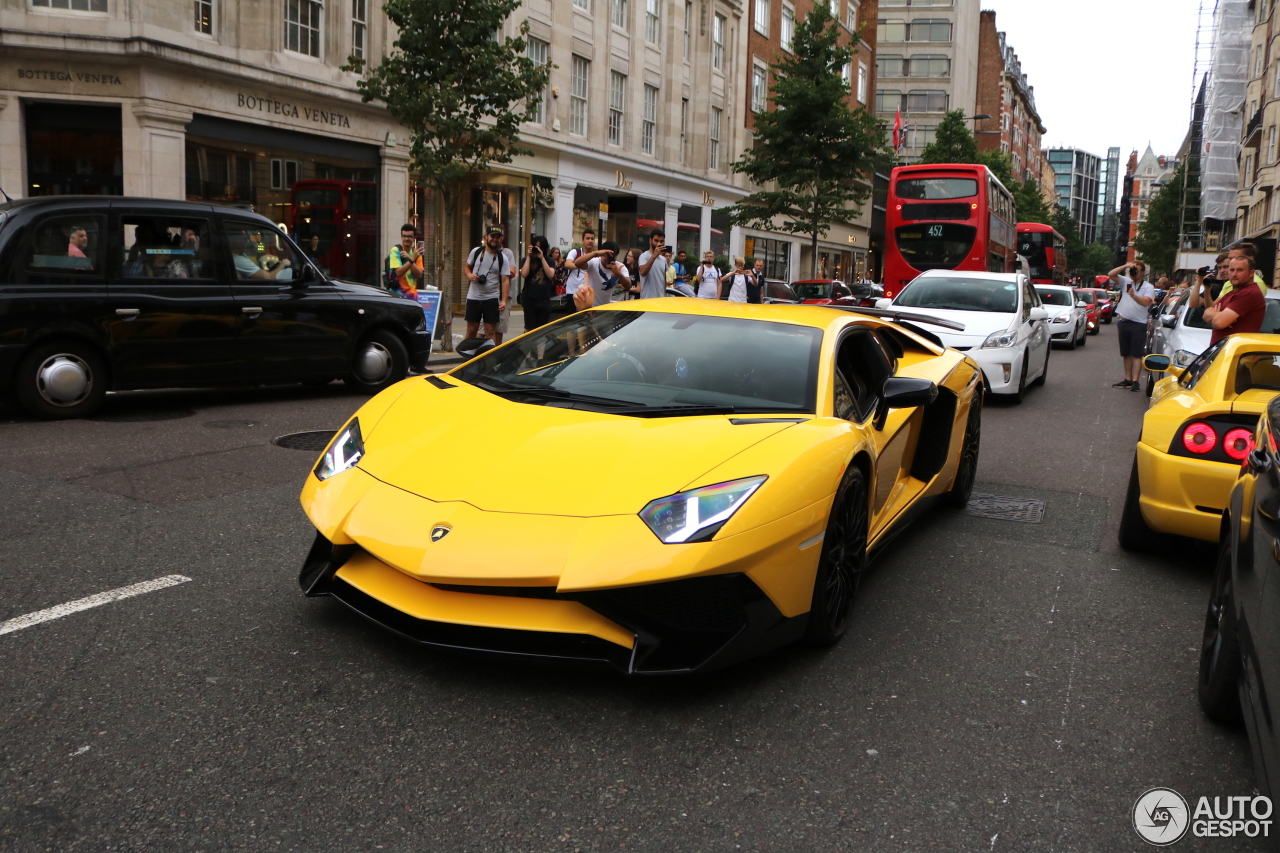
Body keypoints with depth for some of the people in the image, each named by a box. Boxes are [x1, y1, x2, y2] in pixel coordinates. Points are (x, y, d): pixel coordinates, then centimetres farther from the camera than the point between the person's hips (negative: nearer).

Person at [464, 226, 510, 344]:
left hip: (492, 298, -1)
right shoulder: (476, 251, 2)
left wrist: (504, 300, -17)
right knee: (471, 330, 9)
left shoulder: (502, 258, -3)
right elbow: (468, 267, 15)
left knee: (490, 331, 0)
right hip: (473, 297, 1)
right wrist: (469, 275, -10)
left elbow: (505, 280, -7)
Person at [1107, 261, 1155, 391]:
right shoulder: (1126, 282, 11)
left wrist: (1134, 295, -33)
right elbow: (1111, 274, 0)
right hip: (1124, 322, 4)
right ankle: (1127, 379, 14)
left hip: (1138, 324, -4)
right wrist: (1125, 266, -8)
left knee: (1137, 354, -7)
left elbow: (1146, 302, -17)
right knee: (1126, 354, 9)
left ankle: (1135, 381, -11)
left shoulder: (1148, 287, 0)